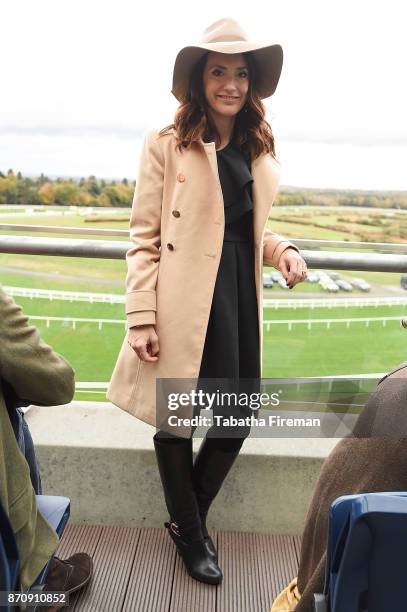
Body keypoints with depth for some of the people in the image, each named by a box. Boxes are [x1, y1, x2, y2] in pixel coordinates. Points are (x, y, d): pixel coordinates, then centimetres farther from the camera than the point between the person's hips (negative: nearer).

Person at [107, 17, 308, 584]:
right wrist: (141, 318, -13)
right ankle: (191, 535, 33)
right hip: (183, 302, -5)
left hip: (239, 299, 6)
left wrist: (284, 249, 1)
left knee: (238, 419, 9)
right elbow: (144, 238, -6)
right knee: (176, 420, 7)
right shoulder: (166, 145, -3)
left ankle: (189, 519, 36)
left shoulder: (259, 153, 14)